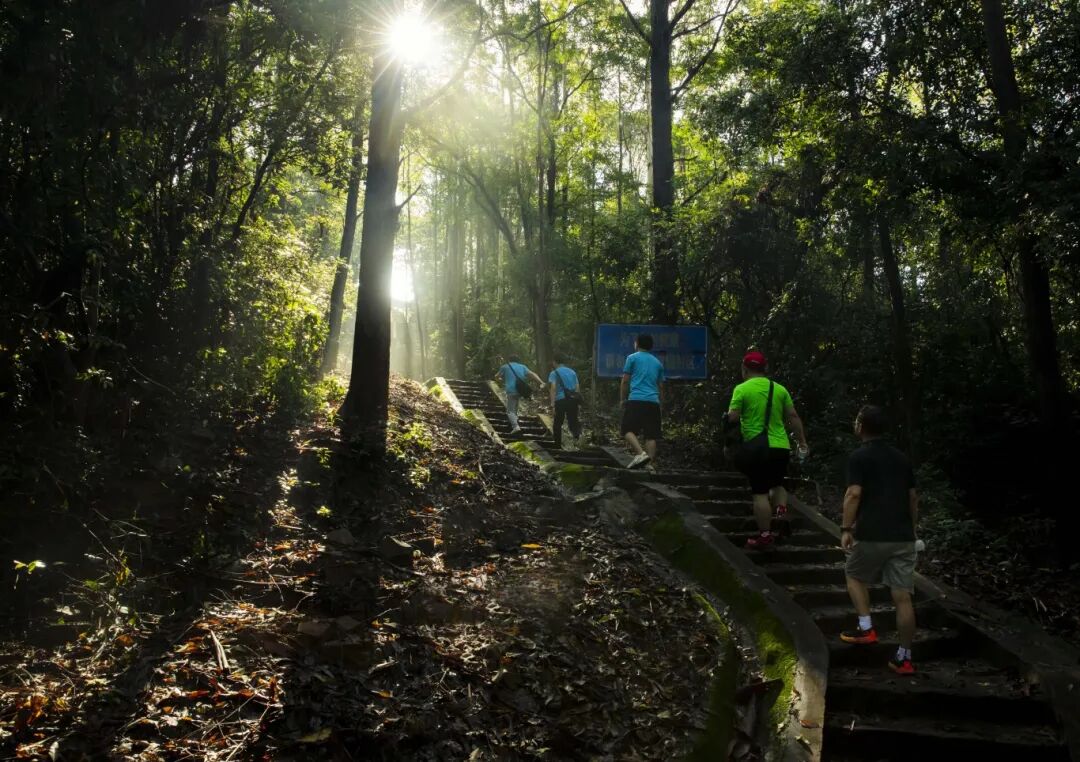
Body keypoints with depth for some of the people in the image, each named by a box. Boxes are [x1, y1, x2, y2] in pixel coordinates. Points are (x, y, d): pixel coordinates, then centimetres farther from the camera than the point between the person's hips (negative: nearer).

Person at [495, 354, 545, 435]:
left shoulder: (505, 367, 7)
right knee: (514, 409, 22)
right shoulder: (522, 367, 15)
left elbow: (496, 377, 19)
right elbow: (532, 374, 4)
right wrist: (541, 382, -3)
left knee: (510, 411, -4)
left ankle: (516, 426, -24)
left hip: (511, 391, -5)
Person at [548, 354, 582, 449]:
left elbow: (553, 388, -10)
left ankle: (558, 444, 16)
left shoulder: (554, 373, 2)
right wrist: (578, 403, 19)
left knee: (558, 423, 10)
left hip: (561, 400, -4)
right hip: (573, 399, 4)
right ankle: (577, 435, -21)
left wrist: (552, 404, -12)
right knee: (573, 420, 9)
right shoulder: (572, 372, 16)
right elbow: (577, 388, 14)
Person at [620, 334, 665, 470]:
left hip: (636, 400, -4)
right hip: (653, 402, 4)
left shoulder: (633, 358, 7)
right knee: (651, 435, 2)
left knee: (628, 430, -3)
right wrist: (661, 403, 29)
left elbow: (625, 381, 3)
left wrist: (623, 400, 10)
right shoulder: (657, 362, 21)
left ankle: (641, 453, -25)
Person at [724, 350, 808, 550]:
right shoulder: (779, 388, 8)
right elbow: (793, 417, 8)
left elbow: (732, 418, -10)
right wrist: (802, 442, 14)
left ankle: (765, 536, 2)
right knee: (777, 484, 25)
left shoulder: (742, 389, -5)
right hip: (781, 446, 5)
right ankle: (781, 511, 2)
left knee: (760, 492, 1)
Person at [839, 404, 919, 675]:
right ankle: (904, 658, 10)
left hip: (872, 535, -5)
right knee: (903, 596, 5)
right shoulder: (901, 457, 14)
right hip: (903, 536, 5)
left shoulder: (859, 457, -5)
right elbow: (913, 497, 16)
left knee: (854, 576, 21)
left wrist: (846, 528, -10)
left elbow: (854, 494, -15)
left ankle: (866, 629, 9)